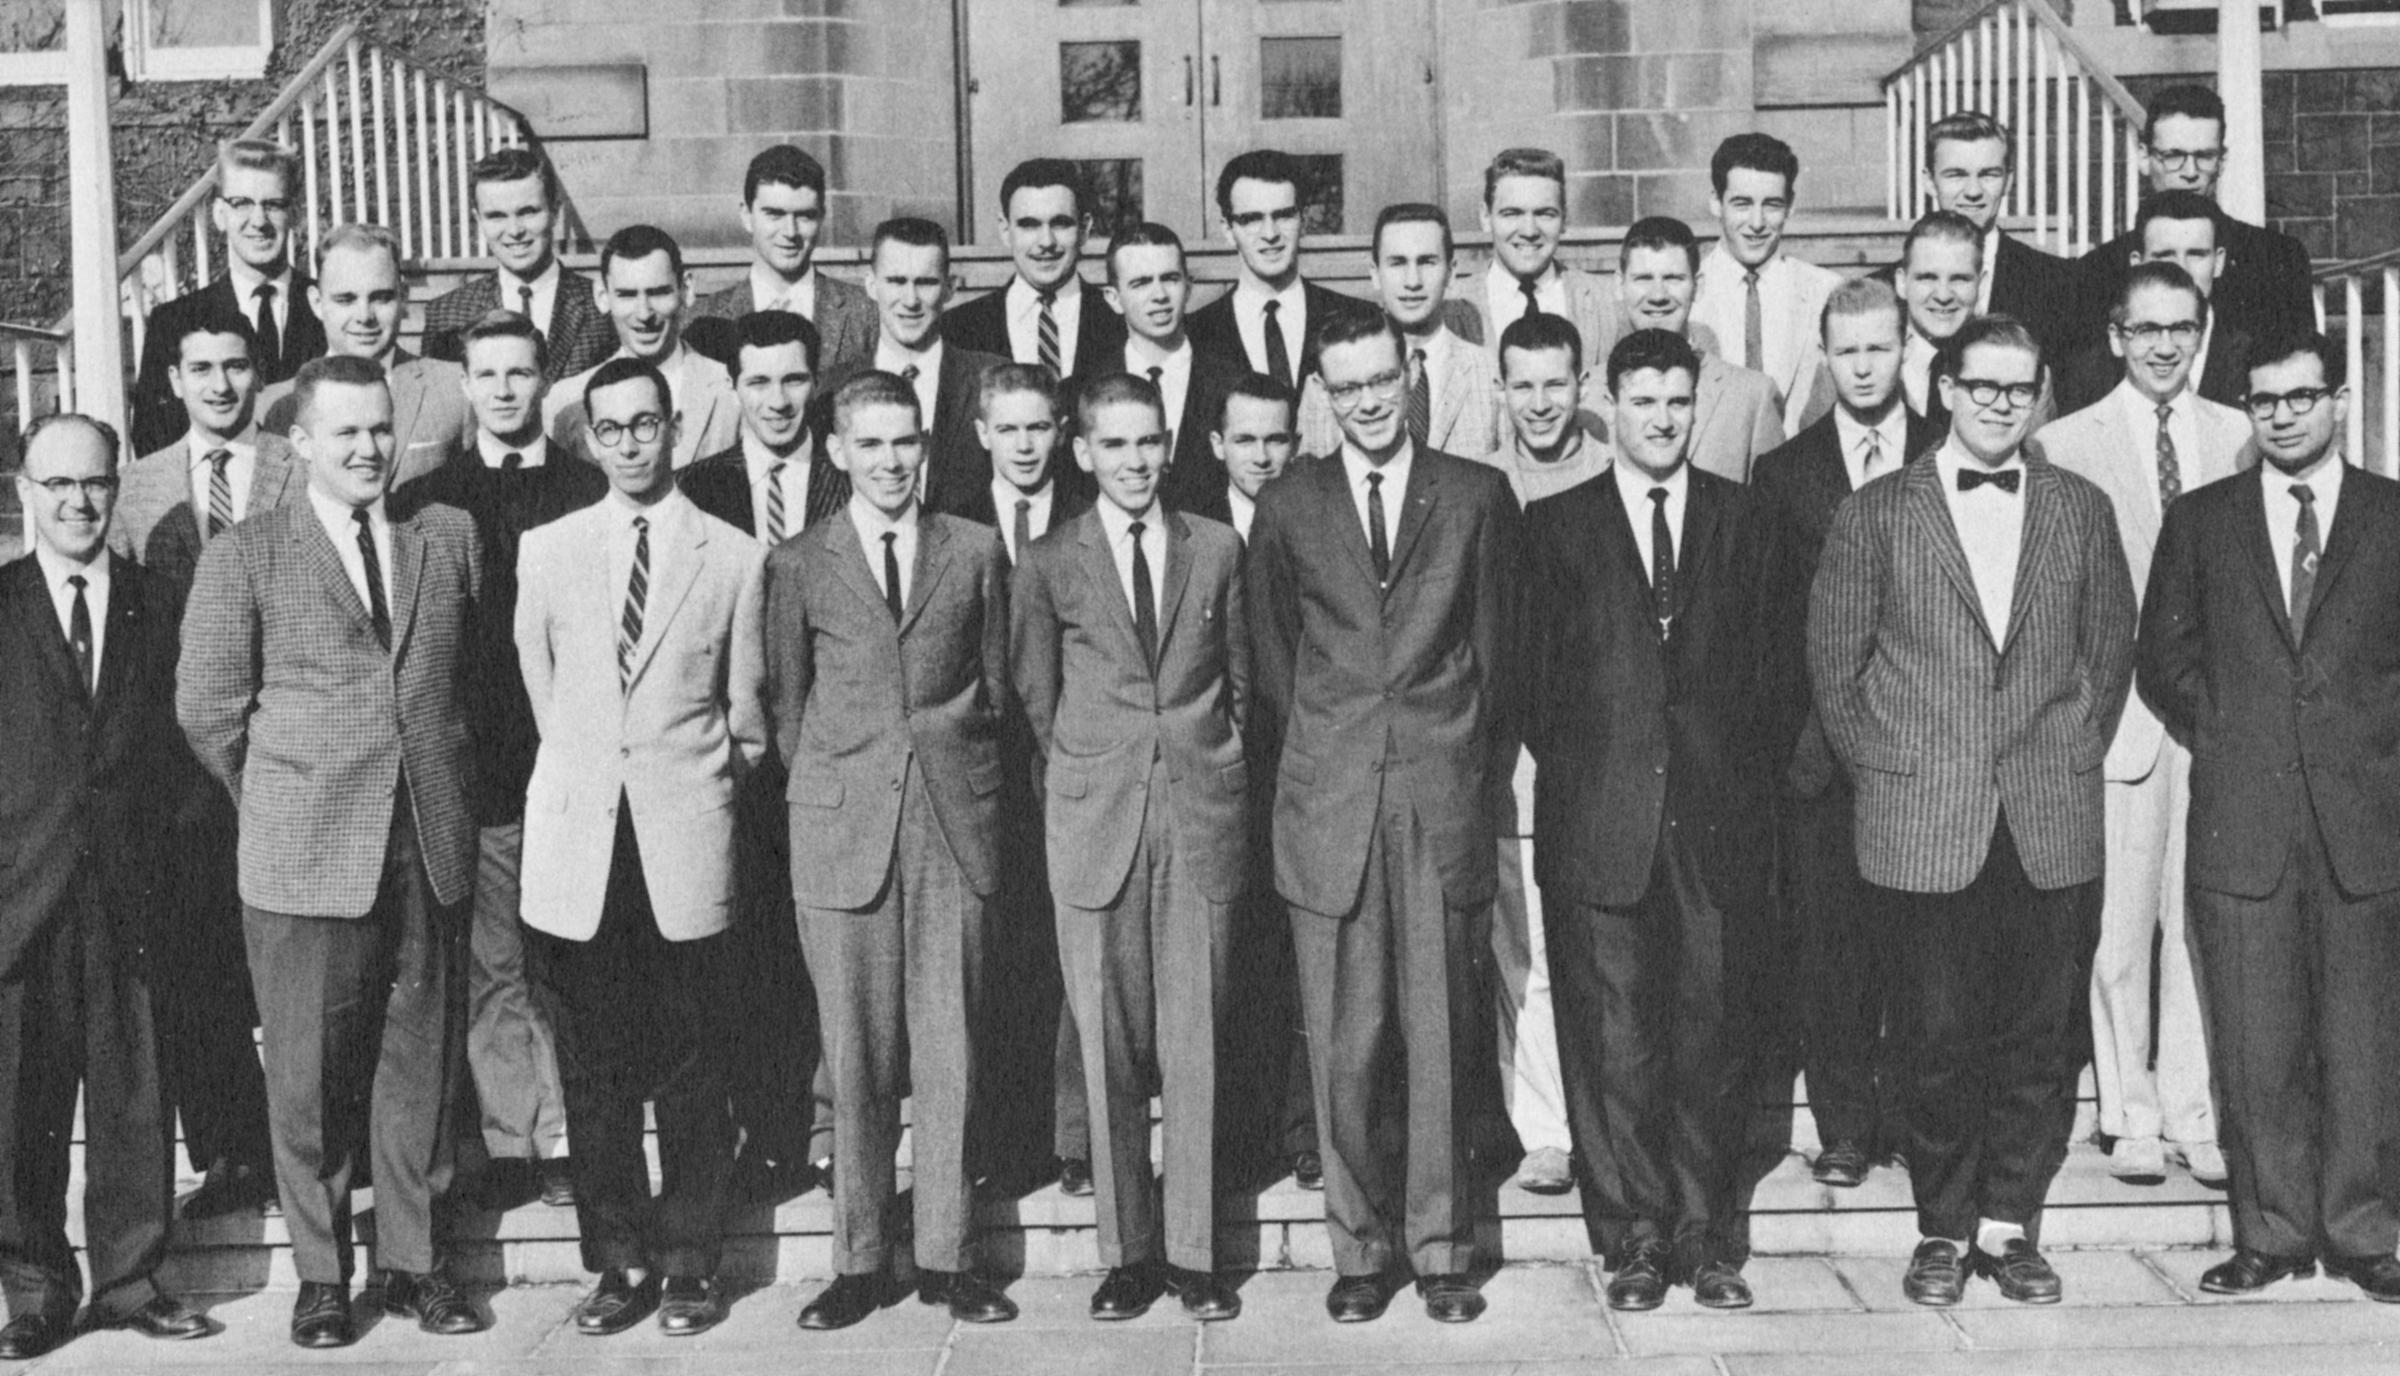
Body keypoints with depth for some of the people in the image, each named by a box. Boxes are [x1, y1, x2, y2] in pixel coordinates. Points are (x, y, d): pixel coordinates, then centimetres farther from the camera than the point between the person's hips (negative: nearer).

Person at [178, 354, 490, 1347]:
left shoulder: (450, 537, 8)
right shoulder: (244, 558, 0)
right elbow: (206, 707, 2)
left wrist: (449, 793, 11)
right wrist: (279, 807, 5)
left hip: (431, 851, 3)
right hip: (305, 857, -2)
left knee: (421, 1065, 9)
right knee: (309, 1075, 5)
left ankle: (413, 1262, 23)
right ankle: (320, 1275, 20)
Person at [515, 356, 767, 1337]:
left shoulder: (735, 558, 4)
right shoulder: (545, 551, 9)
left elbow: (747, 713, 9)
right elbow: (540, 695, 16)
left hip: (685, 839, -1)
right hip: (577, 841, 2)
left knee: (692, 1071, 2)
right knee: (593, 1067, 5)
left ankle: (690, 1264, 14)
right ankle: (617, 1264, 16)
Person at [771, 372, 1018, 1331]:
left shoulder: (975, 552, 9)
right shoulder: (797, 565, 6)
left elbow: (995, 692, 12)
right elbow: (786, 708, 10)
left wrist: (940, 746, 3)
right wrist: (828, 792, 4)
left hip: (954, 821, 1)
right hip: (842, 829, -1)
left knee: (947, 1048, 3)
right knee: (856, 1054, 2)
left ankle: (944, 1255, 13)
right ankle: (860, 1261, 13)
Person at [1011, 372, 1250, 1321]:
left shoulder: (1218, 550, 8)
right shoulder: (1047, 566, 4)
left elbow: (1241, 682, 14)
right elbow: (1036, 702, 9)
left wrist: (1208, 766, 7)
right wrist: (1086, 778, 4)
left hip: (1201, 818, 1)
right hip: (1095, 825, -1)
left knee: (1195, 1043, 3)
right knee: (1109, 1049, 3)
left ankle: (1193, 1250, 13)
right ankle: (1127, 1250, 14)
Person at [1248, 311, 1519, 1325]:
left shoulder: (1476, 496, 7)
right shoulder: (1287, 507, 9)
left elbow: (1493, 648, 10)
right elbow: (1272, 658, 14)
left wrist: (1471, 768, 8)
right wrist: (1319, 753, 10)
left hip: (1443, 799, 0)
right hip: (1329, 803, 0)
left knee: (1442, 1037, 3)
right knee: (1345, 1044, 2)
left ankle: (1442, 1248, 16)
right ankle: (1361, 1249, 14)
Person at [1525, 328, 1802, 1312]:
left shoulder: (1744, 522, 11)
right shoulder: (1555, 528, 7)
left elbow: (1778, 666, 11)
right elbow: (1535, 678, 6)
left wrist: (1752, 771, 3)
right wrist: (1571, 773, 0)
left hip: (1721, 822, 1)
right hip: (1600, 822, -1)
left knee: (1715, 1034, 5)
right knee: (1613, 1039, 1)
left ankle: (1708, 1235, 16)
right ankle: (1635, 1237, 12)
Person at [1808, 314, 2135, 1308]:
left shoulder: (2082, 511, 9)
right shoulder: (1876, 515, 2)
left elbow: (2111, 650, 15)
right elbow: (1835, 665, 4)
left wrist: (2074, 759, 8)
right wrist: (1885, 771, 1)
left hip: (2052, 824, 2)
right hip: (1923, 826, -2)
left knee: (2041, 1037, 6)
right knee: (1938, 1040, 3)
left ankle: (2010, 1224, 20)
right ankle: (1944, 1230, 17)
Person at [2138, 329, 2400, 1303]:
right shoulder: (2199, 521, 11)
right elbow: (2163, 658, 11)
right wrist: (2227, 736, 3)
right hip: (2239, 817, 1)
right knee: (2254, 1045, 3)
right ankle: (2271, 1232, 13)